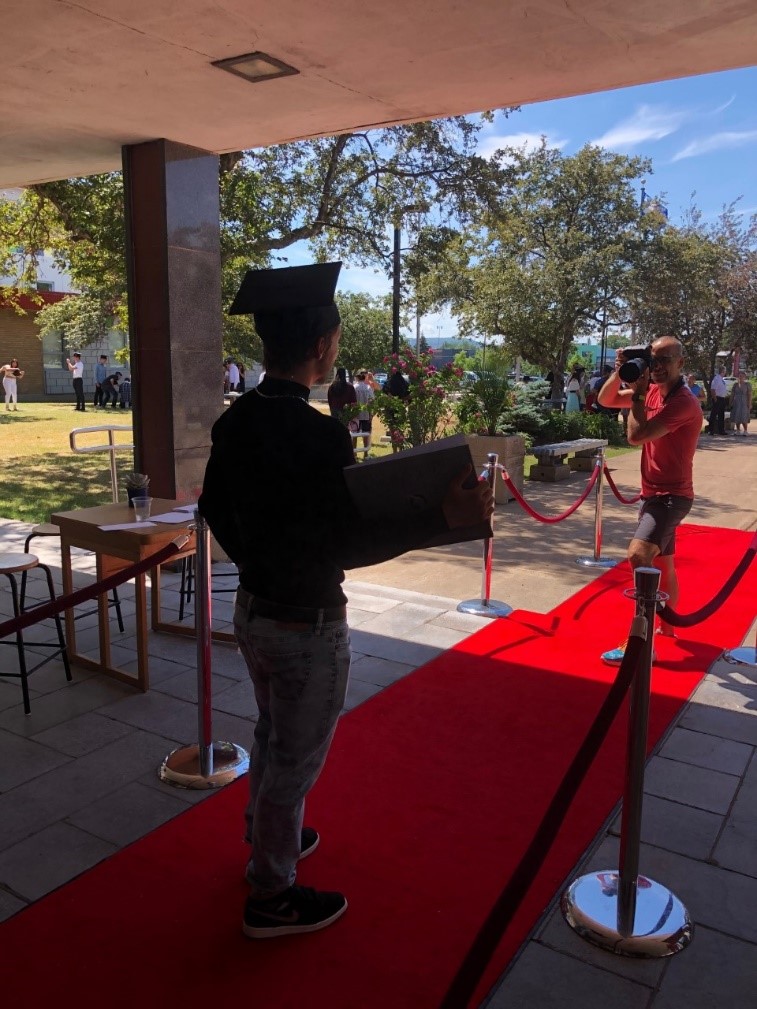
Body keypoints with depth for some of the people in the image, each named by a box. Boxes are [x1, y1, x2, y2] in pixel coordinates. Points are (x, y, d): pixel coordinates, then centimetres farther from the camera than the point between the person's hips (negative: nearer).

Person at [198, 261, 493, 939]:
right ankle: (272, 897, 32)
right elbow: (346, 547, -25)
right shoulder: (318, 435, -27)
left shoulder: (236, 420, -2)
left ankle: (266, 839, 51)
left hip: (253, 610, 8)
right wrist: (446, 517, -28)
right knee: (297, 758, 12)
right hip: (307, 626, -8)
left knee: (273, 735, 28)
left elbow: (214, 507, 10)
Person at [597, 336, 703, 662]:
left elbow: (636, 435, -28)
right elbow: (606, 400, 11)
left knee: (638, 556, -26)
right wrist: (620, 373, -6)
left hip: (671, 495, -9)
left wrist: (637, 393, -18)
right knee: (662, 563, 22)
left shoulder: (683, 402, -21)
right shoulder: (653, 391, 4)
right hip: (653, 493, 9)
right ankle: (666, 626, 40)